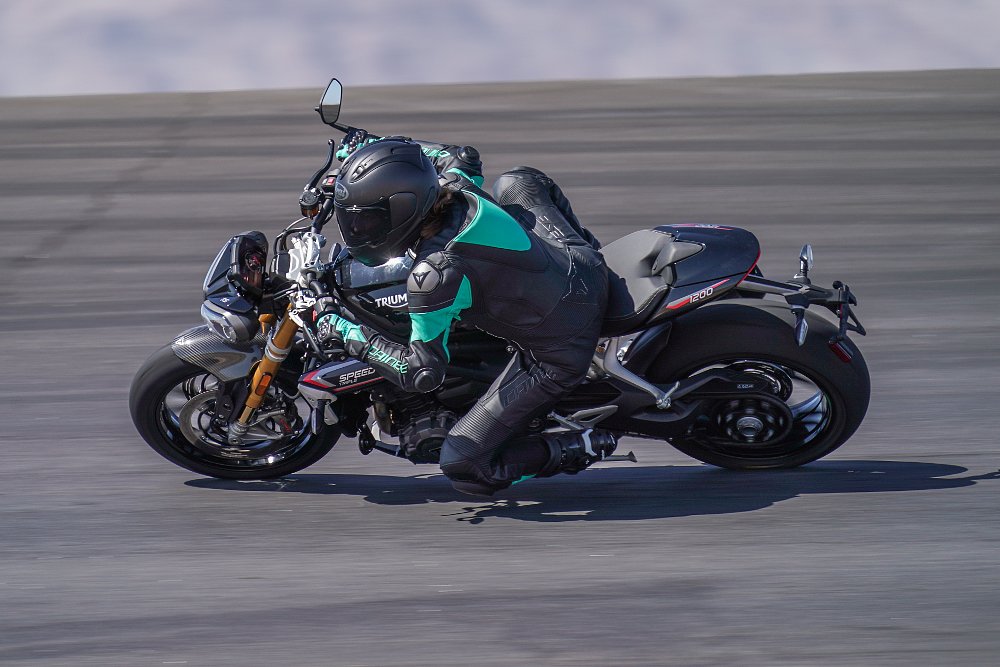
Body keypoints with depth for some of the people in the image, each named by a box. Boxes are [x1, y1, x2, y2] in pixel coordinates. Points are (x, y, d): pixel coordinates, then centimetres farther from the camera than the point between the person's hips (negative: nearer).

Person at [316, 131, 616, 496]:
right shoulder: (453, 189, -9)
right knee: (516, 182, 29)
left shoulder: (434, 275, -30)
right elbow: (464, 157, 18)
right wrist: (378, 146, 19)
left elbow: (424, 371, -24)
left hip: (558, 358, -7)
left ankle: (578, 449, 3)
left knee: (461, 464, 0)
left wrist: (348, 333, -17)